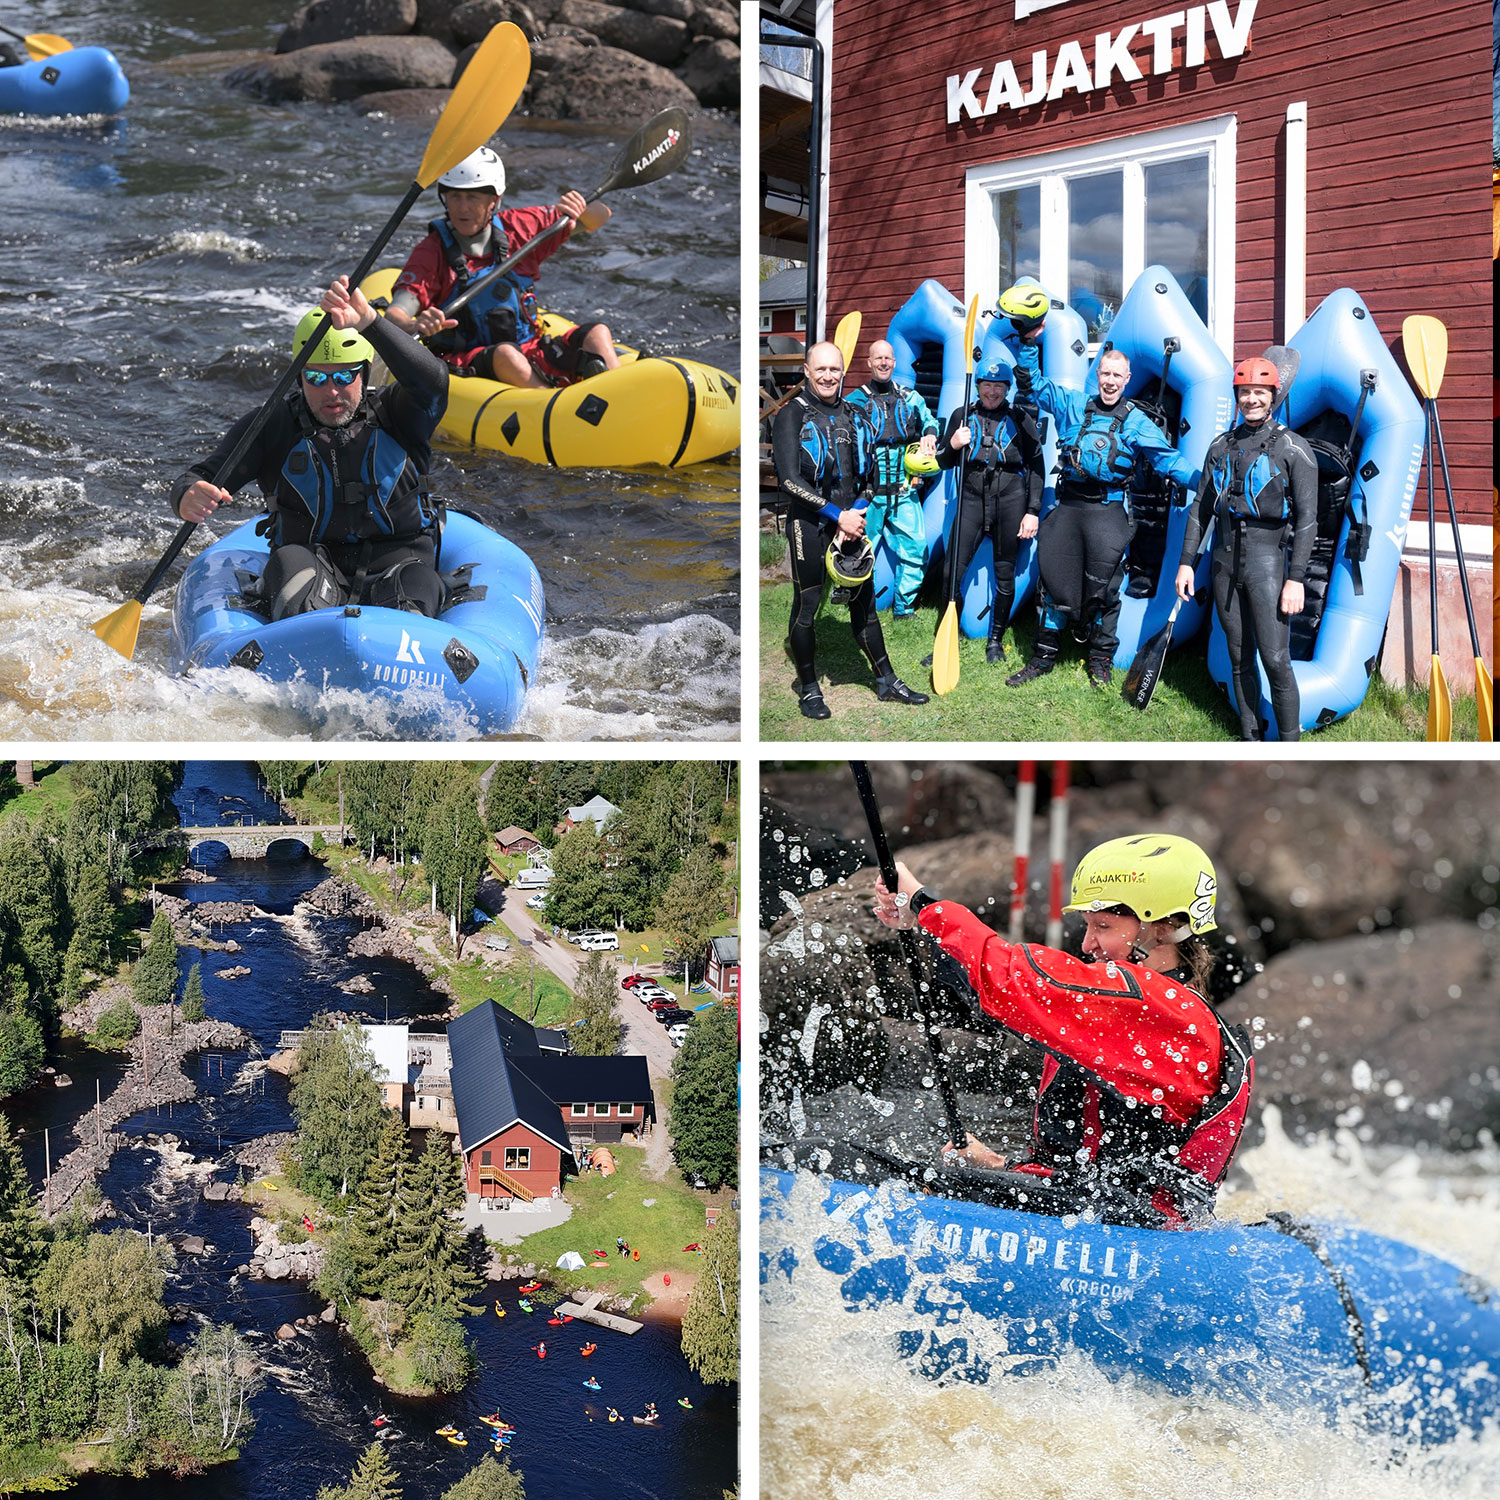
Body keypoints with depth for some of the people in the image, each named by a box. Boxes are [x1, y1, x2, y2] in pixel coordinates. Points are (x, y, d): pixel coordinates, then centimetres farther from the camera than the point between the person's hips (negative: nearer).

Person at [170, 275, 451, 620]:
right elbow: (196, 479, -2)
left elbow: (432, 379, -20)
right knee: (291, 562, -33)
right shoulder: (271, 427, 4)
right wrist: (189, 497, -29)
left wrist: (367, 321, -34)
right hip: (310, 578, 0)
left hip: (397, 569, 0)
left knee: (417, 584, -33)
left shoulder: (395, 416, 3)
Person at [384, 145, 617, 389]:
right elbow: (394, 314, -19)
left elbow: (599, 217, 15)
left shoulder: (517, 227, 7)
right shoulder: (432, 252, -5)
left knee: (598, 333, -17)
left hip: (531, 356, 4)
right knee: (505, 354, -36)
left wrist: (580, 210, -8)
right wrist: (416, 327, -42)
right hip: (465, 365, -4)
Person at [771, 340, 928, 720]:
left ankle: (886, 682, 17)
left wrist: (856, 515, -3)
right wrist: (837, 515, -14)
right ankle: (808, 689, 11)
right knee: (807, 604, 0)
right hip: (808, 522, -5)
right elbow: (790, 480, -12)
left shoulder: (853, 417, 13)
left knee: (864, 601, 9)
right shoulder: (792, 415, -4)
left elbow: (866, 477, 15)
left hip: (850, 520, 5)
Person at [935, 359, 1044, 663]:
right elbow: (944, 462, 14)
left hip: (1010, 500, -1)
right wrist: (953, 445, -8)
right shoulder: (962, 416, 10)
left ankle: (996, 640, 20)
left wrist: (1032, 511, -2)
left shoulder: (1021, 419, 5)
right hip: (972, 498, 1)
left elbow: (1036, 466, 5)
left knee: (1005, 576, 5)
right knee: (952, 571, -7)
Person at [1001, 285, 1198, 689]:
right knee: (1054, 578, 4)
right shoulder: (1073, 405, 12)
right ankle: (1045, 654, 14)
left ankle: (1101, 659, 14)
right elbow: (1032, 383, 15)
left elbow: (1168, 460, -1)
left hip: (1108, 511, -2)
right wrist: (1027, 342, 4)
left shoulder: (1136, 422, 5)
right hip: (1066, 506, 3)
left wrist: (1203, 481, -15)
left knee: (1102, 586, 0)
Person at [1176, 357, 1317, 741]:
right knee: (1239, 658, 8)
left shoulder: (1293, 449, -2)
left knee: (1275, 659, -11)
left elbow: (1307, 518, -6)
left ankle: (1291, 747, -4)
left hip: (1267, 558, -5)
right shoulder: (1221, 446, 12)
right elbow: (1201, 508, 16)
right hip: (1224, 561, 5)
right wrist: (1187, 561, 9)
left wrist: (1296, 578, -13)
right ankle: (1250, 740, 16)